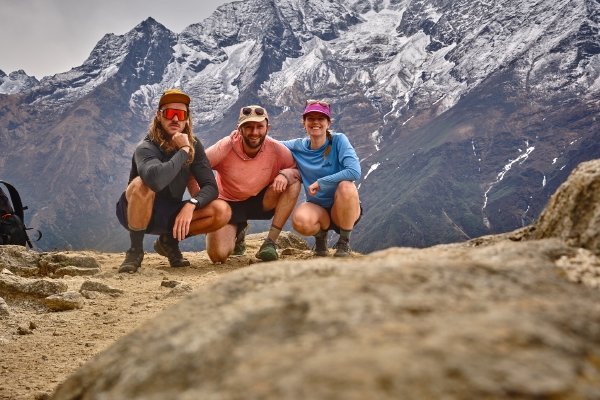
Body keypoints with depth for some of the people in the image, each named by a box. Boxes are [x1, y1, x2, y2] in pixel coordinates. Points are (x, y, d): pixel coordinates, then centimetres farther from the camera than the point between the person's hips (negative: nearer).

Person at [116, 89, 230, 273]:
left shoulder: (194, 145, -6)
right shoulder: (146, 148, -22)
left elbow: (211, 186, -11)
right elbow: (156, 179, -45)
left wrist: (191, 205, -31)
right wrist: (183, 151, -33)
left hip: (169, 215, 5)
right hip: (137, 213, -4)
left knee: (222, 211, -17)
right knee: (142, 184, -37)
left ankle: (169, 241, 5)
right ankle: (135, 250, -16)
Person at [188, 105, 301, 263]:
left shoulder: (276, 149, -18)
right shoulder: (226, 147, -23)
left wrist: (285, 174, -30)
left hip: (260, 201, 2)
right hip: (229, 202, -1)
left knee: (293, 183, -25)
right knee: (218, 254, -22)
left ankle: (270, 242, -17)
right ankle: (238, 232, 17)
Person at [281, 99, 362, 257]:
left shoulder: (338, 140, -11)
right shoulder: (298, 147, -3)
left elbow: (354, 171, -25)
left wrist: (320, 183, -22)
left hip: (344, 209, -1)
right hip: (318, 209, 2)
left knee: (346, 186, -35)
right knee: (300, 220, -33)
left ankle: (344, 242, -10)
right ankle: (320, 235, 6)